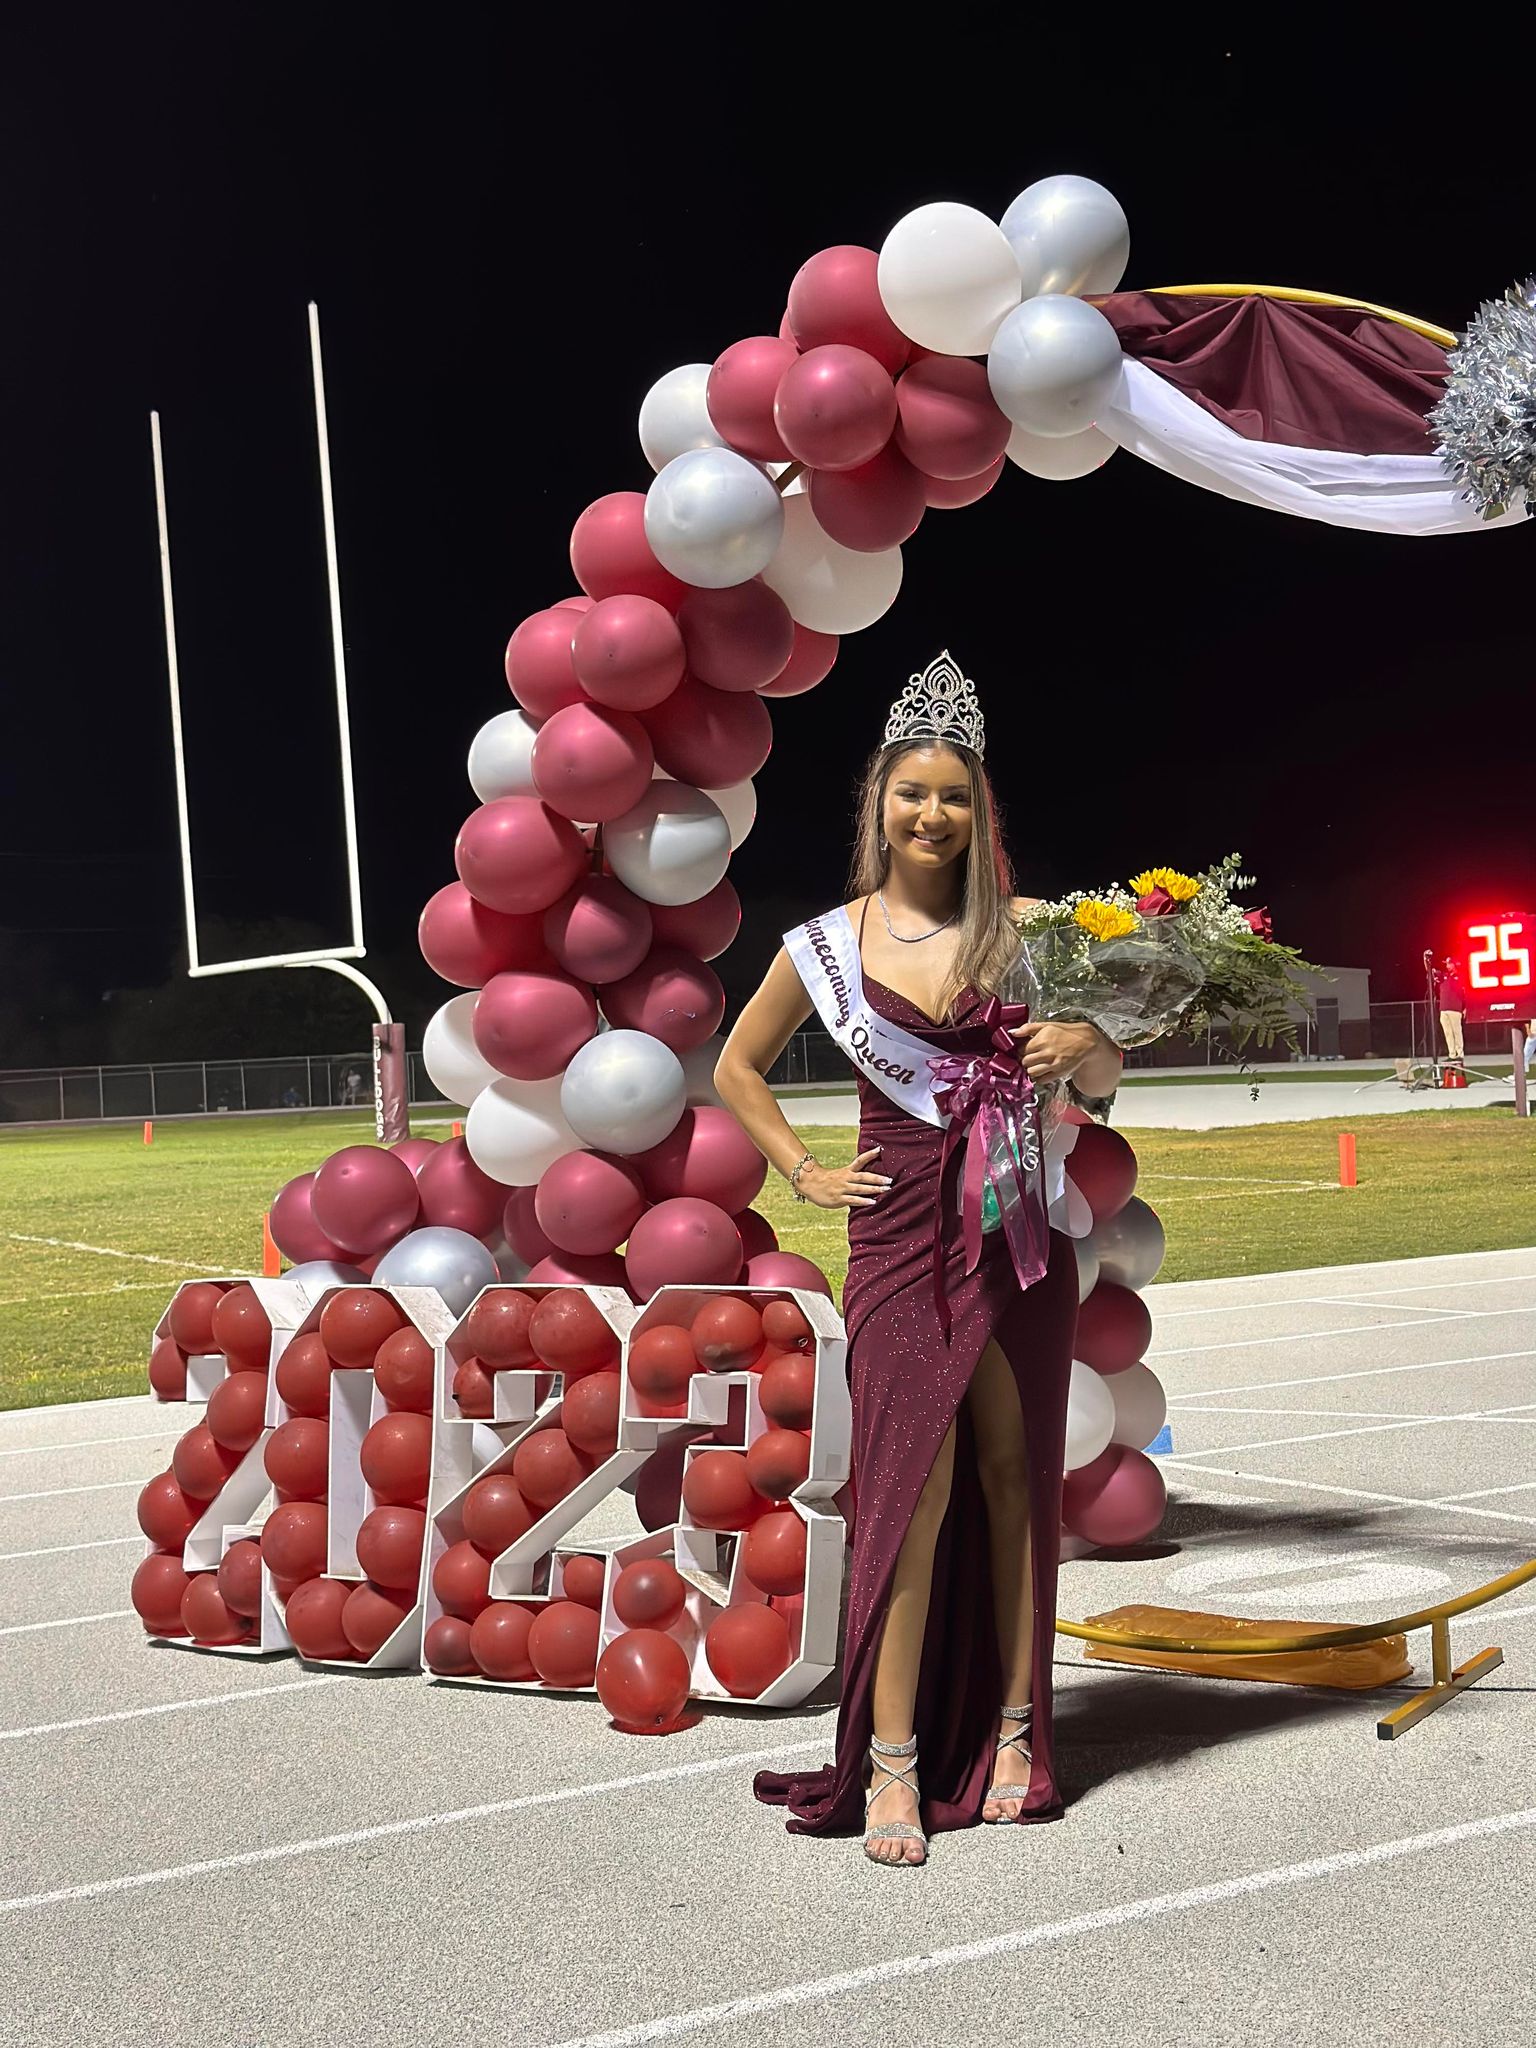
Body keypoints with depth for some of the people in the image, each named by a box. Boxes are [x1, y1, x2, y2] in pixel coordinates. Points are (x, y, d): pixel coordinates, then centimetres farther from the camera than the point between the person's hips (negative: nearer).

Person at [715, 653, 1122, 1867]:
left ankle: (1014, 1732, 17)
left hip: (1020, 1223, 2)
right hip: (903, 1229, -1)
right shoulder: (827, 947, 2)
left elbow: (1106, 1079, 11)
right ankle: (892, 1763, 1)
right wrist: (803, 1173, 7)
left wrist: (1082, 1047, -11)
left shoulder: (1023, 930, 4)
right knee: (915, 1481, -6)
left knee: (1017, 1473, 6)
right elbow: (739, 1067, 16)